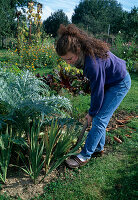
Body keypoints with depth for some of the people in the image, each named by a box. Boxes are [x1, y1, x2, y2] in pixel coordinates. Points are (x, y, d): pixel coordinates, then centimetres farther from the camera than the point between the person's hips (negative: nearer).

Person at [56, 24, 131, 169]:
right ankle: (99, 148, 26)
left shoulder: (93, 63, -38)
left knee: (100, 119, -9)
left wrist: (91, 113, -11)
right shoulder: (85, 52, -10)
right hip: (108, 81, 9)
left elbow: (97, 91, -26)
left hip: (120, 84, -9)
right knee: (99, 117, 10)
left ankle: (85, 155, 1)